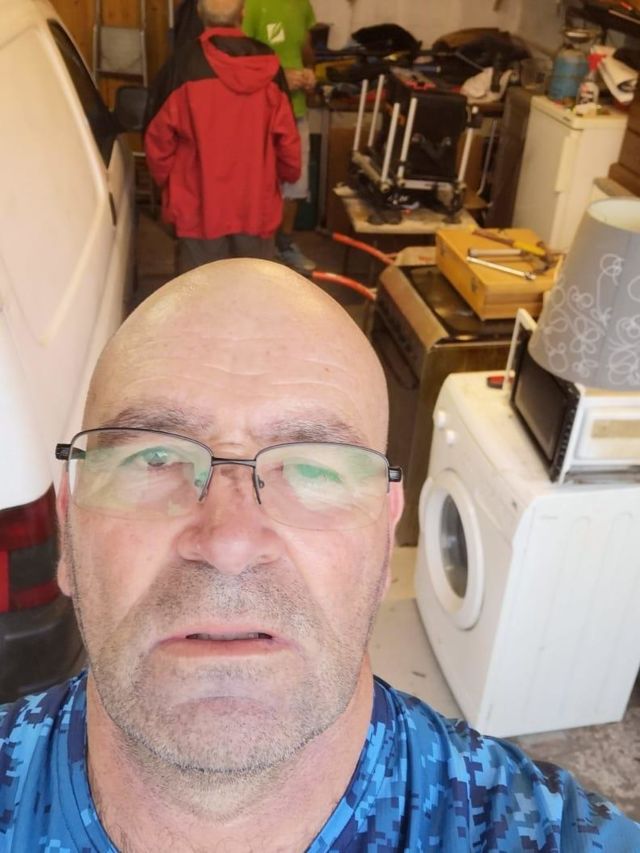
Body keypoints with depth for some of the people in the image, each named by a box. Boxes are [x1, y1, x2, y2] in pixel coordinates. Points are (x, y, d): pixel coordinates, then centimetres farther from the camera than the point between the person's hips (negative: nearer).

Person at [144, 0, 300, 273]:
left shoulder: (184, 62, -8)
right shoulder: (267, 64, -1)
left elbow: (159, 138, -5)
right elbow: (286, 137, 3)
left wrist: (168, 182, 12)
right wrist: (289, 174, 22)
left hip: (200, 208, -2)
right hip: (257, 207, 2)